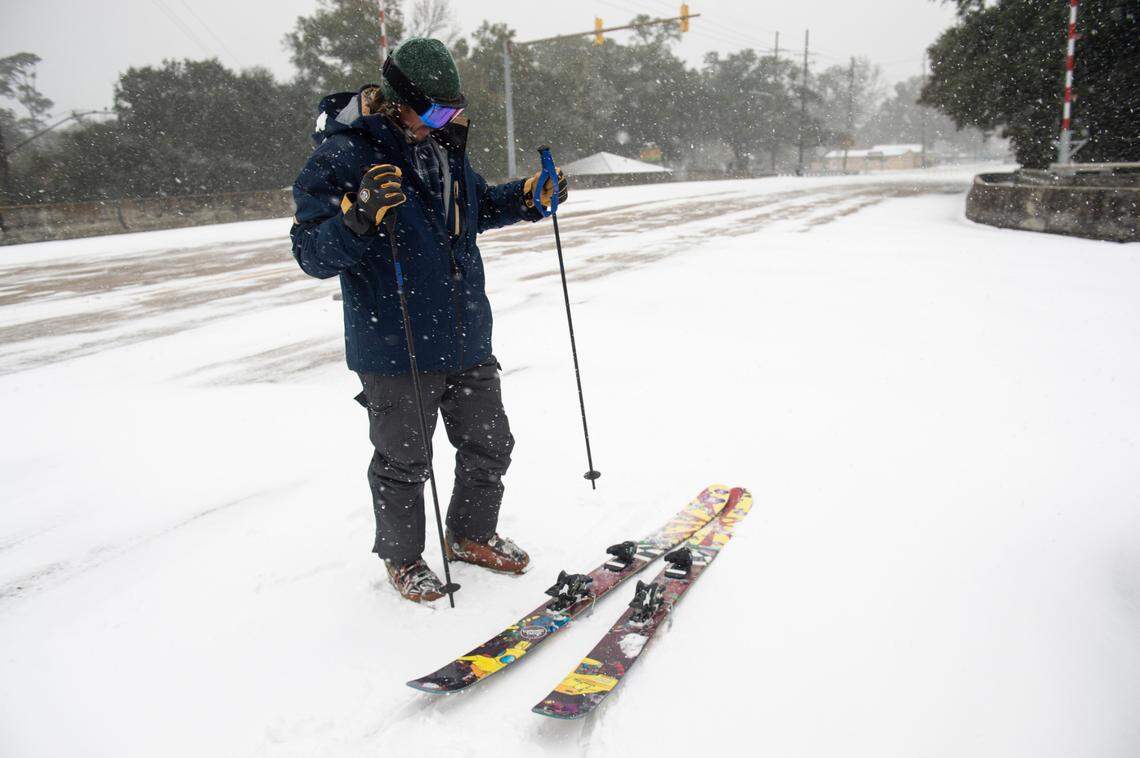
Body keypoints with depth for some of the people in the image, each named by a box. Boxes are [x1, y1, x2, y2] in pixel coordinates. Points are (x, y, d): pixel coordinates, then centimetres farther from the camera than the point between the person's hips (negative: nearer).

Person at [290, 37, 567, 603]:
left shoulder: (443, 146, 8)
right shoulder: (342, 156, -14)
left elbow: (474, 210, 26)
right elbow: (313, 255, -17)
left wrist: (525, 198, 9)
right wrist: (359, 216, -35)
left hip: (467, 339, 7)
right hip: (396, 351, -6)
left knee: (489, 446, 17)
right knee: (403, 463, 10)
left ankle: (471, 534, 40)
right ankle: (402, 557, 34)